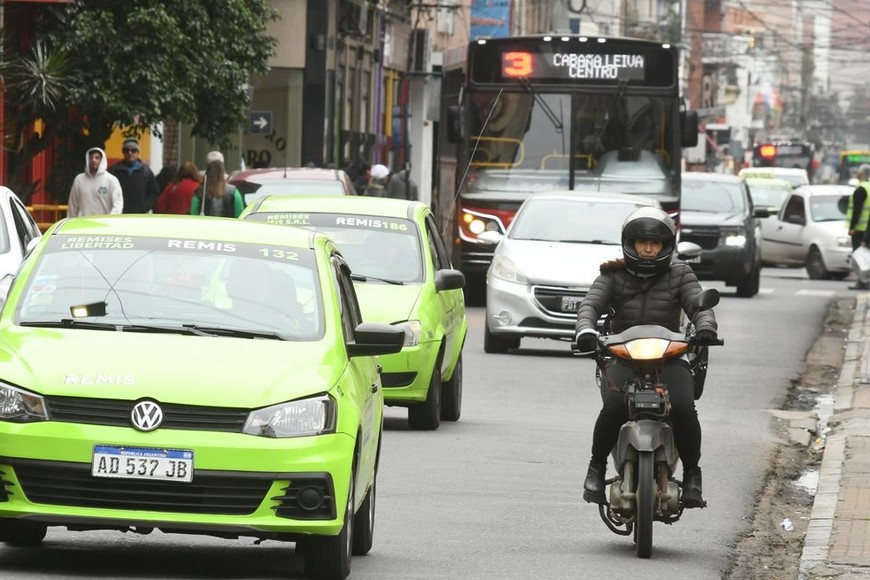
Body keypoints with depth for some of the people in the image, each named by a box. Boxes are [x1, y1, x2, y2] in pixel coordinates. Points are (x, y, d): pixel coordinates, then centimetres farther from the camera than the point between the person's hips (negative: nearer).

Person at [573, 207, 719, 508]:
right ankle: (596, 467, -7)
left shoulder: (680, 275, 8)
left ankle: (692, 474, -8)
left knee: (684, 409, -28)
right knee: (614, 408, -30)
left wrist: (706, 327, -28)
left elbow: (699, 305, -4)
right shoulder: (613, 275, 7)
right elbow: (591, 304, -6)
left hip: (668, 358, 0)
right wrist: (586, 330, -29)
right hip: (622, 357, 0)